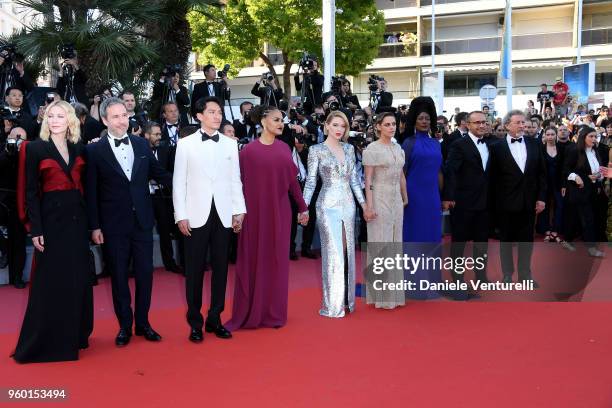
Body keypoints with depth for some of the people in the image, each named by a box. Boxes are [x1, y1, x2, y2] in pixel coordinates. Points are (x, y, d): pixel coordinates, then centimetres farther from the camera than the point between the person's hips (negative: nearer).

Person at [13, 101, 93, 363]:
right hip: (51, 219, -4)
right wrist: (36, 230, -11)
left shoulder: (78, 149, 9)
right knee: (50, 282, 1)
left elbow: (83, 186, 12)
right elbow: (30, 192, -5)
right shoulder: (36, 148, -3)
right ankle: (43, 342, 14)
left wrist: (91, 222, 6)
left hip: (77, 219, 4)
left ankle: (74, 336, 24)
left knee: (78, 280, 10)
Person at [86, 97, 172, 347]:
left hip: (142, 221, 3)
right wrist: (95, 226, -6)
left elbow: (159, 174, 12)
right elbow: (91, 192, -4)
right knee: (119, 276, 7)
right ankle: (125, 326, 21)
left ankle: (143, 323, 23)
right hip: (114, 225, -2)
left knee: (145, 273, 7)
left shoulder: (142, 144, 5)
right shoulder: (95, 151, -4)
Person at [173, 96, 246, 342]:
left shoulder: (230, 144, 8)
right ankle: (195, 322, 13)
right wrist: (181, 216, -5)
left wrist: (239, 210, 2)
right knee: (194, 269, 2)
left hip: (224, 215, 2)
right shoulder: (186, 144, 2)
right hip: (197, 216, -2)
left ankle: (215, 319, 18)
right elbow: (179, 182, 1)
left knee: (220, 267, 6)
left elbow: (235, 180, 9)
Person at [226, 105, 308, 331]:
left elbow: (292, 180, 10)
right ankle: (247, 314, 16)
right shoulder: (248, 150, -6)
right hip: (255, 212, -4)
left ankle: (274, 313, 20)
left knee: (277, 261, 9)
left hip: (280, 212, 4)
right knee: (253, 261, 4)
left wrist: (303, 207, 11)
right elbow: (240, 182, -6)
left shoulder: (284, 149, 6)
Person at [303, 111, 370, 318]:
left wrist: (363, 204, 10)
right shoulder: (316, 150, -2)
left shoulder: (349, 149, 11)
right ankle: (332, 304, 5)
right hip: (328, 205, -5)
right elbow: (310, 182, -3)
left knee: (347, 251, 8)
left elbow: (354, 179, 14)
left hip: (348, 204, 5)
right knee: (333, 252, -5)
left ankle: (346, 299, 20)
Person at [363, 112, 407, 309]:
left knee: (395, 243, 9)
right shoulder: (372, 149, -7)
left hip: (396, 200, 6)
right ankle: (380, 293, 9)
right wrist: (369, 206, -14)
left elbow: (401, 176, 16)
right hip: (380, 199, -6)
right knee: (380, 244, -1)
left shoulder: (398, 148, 11)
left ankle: (393, 291, 20)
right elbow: (368, 179, -9)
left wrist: (405, 199, 14)